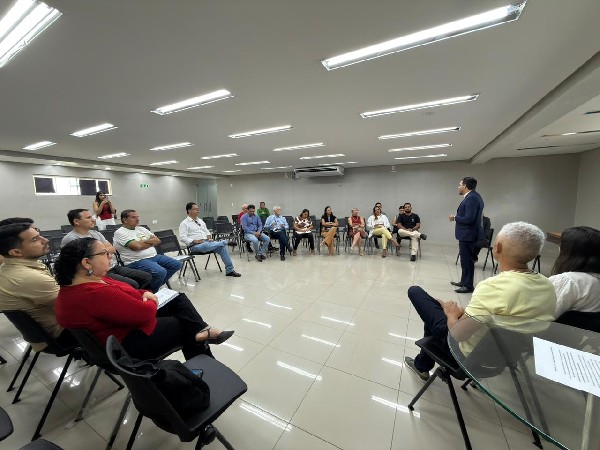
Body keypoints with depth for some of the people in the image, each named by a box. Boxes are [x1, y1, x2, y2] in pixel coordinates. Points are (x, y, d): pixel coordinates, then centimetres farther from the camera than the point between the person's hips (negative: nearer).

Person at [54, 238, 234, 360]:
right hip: (128, 343, -10)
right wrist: (151, 302, -9)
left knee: (179, 299, 4)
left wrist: (144, 294, -7)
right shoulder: (97, 294, -34)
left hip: (125, 323, 10)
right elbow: (145, 313, -31)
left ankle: (202, 332, -5)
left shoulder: (73, 285, 1)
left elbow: (123, 293, 11)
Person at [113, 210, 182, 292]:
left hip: (154, 256, 8)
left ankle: (155, 284, 7)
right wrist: (151, 242, -2)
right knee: (160, 272, -31)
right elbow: (137, 246, -18)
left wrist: (144, 241, -6)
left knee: (176, 264, -2)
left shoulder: (141, 229, 18)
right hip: (137, 261, -8)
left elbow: (157, 240, 12)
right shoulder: (120, 232, -4)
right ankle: (150, 291, -2)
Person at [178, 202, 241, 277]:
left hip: (207, 242, 6)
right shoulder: (184, 223, -1)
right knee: (207, 245, -40)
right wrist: (195, 241, -21)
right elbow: (182, 237, -11)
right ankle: (226, 242, -17)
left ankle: (229, 270, -16)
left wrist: (209, 237, 3)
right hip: (195, 246, -6)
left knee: (222, 247, -19)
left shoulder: (200, 220, 20)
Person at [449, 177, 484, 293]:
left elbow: (469, 218, -25)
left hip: (468, 235, -11)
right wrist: (457, 217, 7)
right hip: (467, 234, 11)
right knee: (465, 259, 19)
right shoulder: (473, 196, 12)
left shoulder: (472, 198, -20)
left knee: (467, 260, -1)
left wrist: (455, 217, -11)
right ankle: (464, 281, 32)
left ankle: (468, 286, 10)